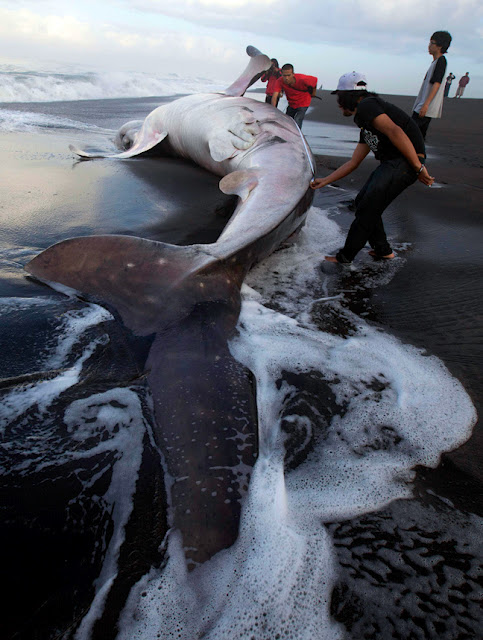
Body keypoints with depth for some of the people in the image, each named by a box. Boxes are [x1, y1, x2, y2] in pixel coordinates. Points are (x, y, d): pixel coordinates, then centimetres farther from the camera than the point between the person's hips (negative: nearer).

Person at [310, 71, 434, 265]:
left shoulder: (366, 105, -7)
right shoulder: (365, 125, 23)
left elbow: (395, 132, -20)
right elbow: (353, 162, 27)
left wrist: (418, 167, -20)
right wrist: (325, 181, 30)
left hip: (405, 161, -10)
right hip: (391, 162, 10)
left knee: (367, 209, -5)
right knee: (362, 202, 17)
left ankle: (345, 256, 8)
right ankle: (383, 250, 26)